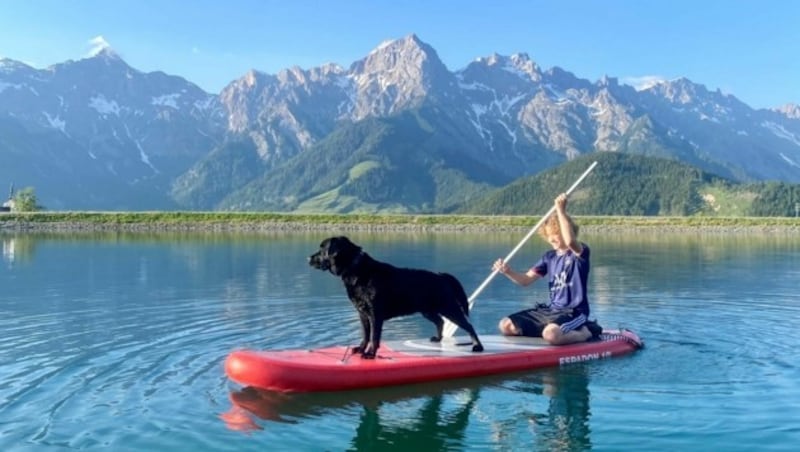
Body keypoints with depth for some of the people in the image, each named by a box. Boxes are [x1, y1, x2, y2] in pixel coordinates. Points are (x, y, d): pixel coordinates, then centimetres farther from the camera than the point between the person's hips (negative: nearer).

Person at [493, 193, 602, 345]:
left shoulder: (580, 251, -9)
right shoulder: (549, 257, 12)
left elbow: (570, 241, -34)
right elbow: (526, 280, 11)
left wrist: (561, 211, -32)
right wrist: (508, 272, -9)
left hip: (573, 313, -8)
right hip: (550, 310, 8)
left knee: (551, 335, -39)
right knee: (506, 325, -1)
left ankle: (586, 332, -6)